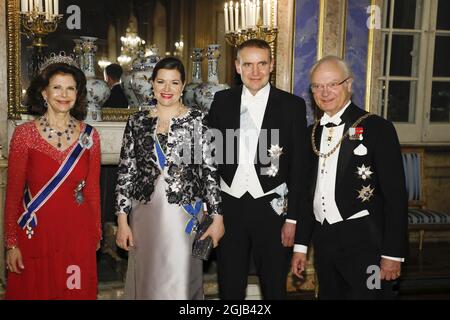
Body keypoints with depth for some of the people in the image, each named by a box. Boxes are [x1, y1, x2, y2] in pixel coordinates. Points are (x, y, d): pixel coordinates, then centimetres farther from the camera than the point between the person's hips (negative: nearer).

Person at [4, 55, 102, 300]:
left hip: (77, 235, 2)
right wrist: (11, 243, -5)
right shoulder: (24, 134, -6)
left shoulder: (89, 135, 1)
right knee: (34, 292, 11)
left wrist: (96, 233, 10)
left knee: (76, 293, 11)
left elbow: (92, 190, 7)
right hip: (35, 234, -1)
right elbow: (13, 192, -4)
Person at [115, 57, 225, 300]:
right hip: (145, 215, 2)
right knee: (146, 281, 12)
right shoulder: (137, 121, 5)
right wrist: (122, 220, 1)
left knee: (181, 283, 5)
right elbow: (126, 172, 5)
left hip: (185, 215, -2)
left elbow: (210, 170, -3)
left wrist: (217, 217, -7)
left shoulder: (197, 120, -1)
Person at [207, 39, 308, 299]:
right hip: (229, 206, 2)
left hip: (272, 208, -2)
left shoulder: (293, 105, -2)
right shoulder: (222, 101, 4)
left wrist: (293, 218, -5)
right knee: (230, 287, 14)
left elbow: (299, 167, -3)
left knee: (275, 287, 12)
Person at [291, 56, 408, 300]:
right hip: (323, 241, 6)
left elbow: (395, 194, -9)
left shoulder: (377, 128, -7)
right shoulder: (313, 132, 10)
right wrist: (301, 245, 13)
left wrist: (392, 253, -12)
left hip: (364, 242, -5)